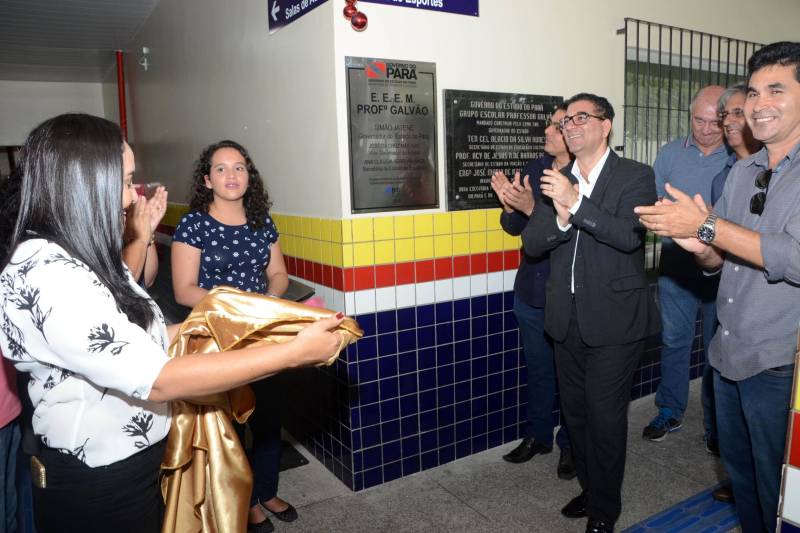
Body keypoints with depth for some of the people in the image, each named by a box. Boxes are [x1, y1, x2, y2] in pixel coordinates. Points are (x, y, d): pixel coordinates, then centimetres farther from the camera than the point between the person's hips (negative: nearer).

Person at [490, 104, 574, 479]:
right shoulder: (534, 170, 3)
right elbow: (514, 227, 7)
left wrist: (531, 208, -29)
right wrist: (509, 205, -13)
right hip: (530, 293, 6)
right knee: (537, 369, 19)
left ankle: (571, 445, 31)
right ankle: (538, 436, 37)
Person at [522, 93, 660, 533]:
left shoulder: (635, 176, -5)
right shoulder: (557, 181, 8)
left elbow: (630, 235, -20)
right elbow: (530, 244, 0)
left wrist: (576, 203, -30)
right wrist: (560, 218, -20)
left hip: (614, 320, -5)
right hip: (567, 319, 5)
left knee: (606, 415, 3)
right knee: (575, 411, 16)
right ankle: (590, 487, 38)